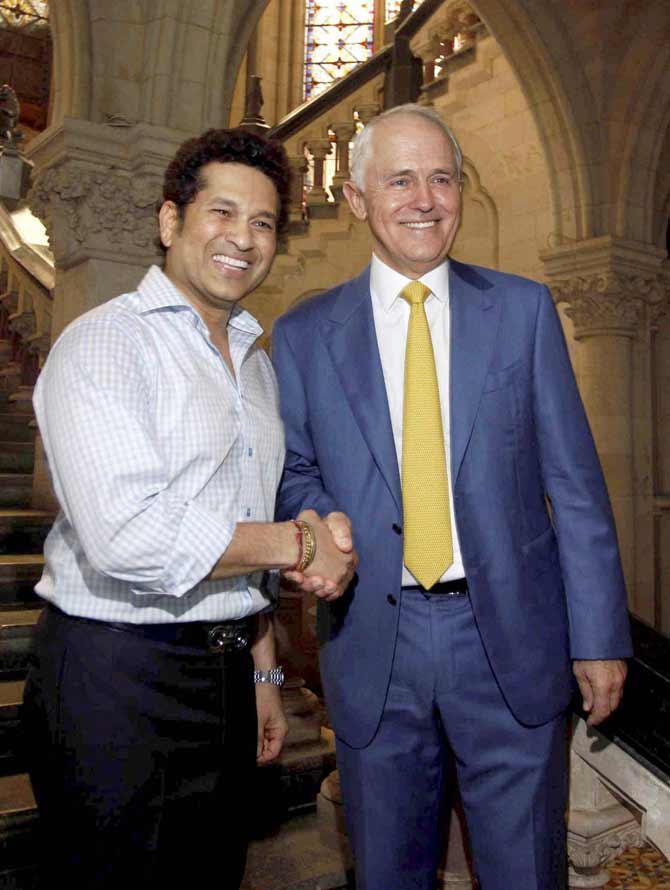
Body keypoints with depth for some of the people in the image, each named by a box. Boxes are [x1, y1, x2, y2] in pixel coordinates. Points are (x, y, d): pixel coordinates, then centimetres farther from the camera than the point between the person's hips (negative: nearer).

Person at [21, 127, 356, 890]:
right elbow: (126, 536, -25)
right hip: (115, 678, -7)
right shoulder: (102, 342, -12)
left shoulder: (257, 362, 12)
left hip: (224, 676, 7)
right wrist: (298, 541, -14)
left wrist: (263, 670, 17)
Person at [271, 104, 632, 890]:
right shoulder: (304, 334, 2)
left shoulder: (522, 308, 2)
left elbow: (574, 481, 0)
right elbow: (293, 471, 9)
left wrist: (599, 636, -2)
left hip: (511, 638, 0)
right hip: (372, 642, 1)